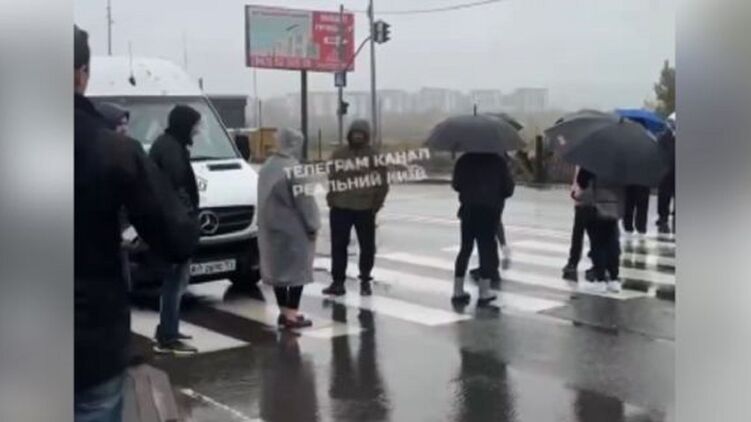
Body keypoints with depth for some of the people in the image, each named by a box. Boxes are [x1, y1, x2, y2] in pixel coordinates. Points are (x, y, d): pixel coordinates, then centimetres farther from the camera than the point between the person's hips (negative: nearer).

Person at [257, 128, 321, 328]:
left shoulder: (267, 167, 10)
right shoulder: (293, 168, -18)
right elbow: (303, 200, -17)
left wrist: (267, 221, 20)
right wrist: (312, 225, -8)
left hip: (271, 226, 9)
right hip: (293, 228, -8)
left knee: (278, 267, 13)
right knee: (296, 269, -1)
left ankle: (284, 311, 20)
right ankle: (292, 314, -1)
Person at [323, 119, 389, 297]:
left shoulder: (374, 156, 2)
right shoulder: (339, 154, 7)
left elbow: (382, 183, 2)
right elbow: (332, 179, 11)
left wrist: (376, 204, -5)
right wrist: (332, 200, 1)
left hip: (365, 209, -1)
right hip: (340, 208, 1)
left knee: (367, 247, 7)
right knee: (338, 246, 4)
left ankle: (365, 281, 21)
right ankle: (338, 281, 12)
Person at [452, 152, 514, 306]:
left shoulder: (464, 160, 4)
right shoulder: (498, 161, 1)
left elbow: (456, 185, 3)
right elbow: (508, 188, -1)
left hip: (469, 208, 2)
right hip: (490, 209, -2)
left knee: (465, 248, 10)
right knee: (486, 248, 3)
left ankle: (458, 291, 10)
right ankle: (484, 292, 3)